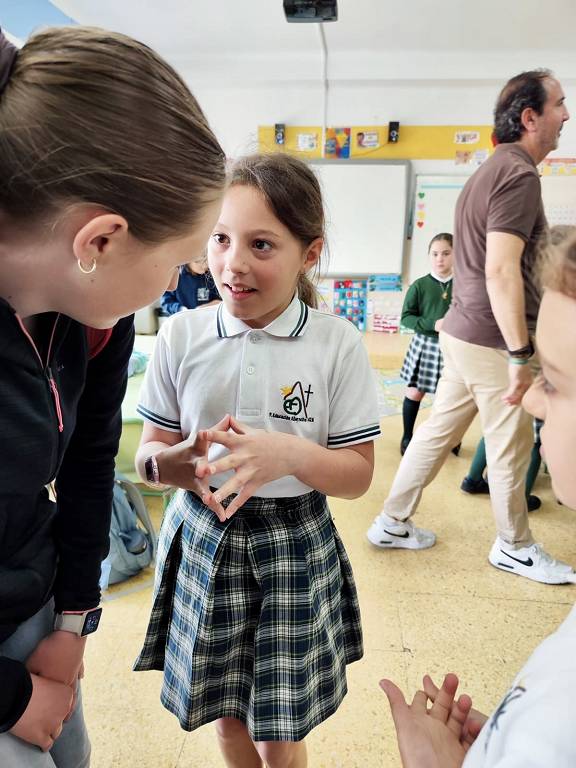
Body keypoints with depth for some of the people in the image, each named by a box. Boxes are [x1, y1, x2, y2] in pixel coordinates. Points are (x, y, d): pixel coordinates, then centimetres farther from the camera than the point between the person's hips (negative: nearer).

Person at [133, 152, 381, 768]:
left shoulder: (337, 344, -11)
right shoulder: (181, 334, -6)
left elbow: (359, 474, -7)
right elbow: (148, 456, 0)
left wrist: (291, 454, -26)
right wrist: (187, 460, -23)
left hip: (294, 548, -1)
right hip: (202, 540, 2)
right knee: (227, 714, 22)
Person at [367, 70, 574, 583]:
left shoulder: (491, 170, 17)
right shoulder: (519, 174, -14)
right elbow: (501, 270, -24)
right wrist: (520, 354, -23)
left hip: (465, 332, 9)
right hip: (492, 339, -9)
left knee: (439, 430, 14)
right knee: (511, 447, 6)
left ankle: (393, 523, 24)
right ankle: (514, 548, 26)